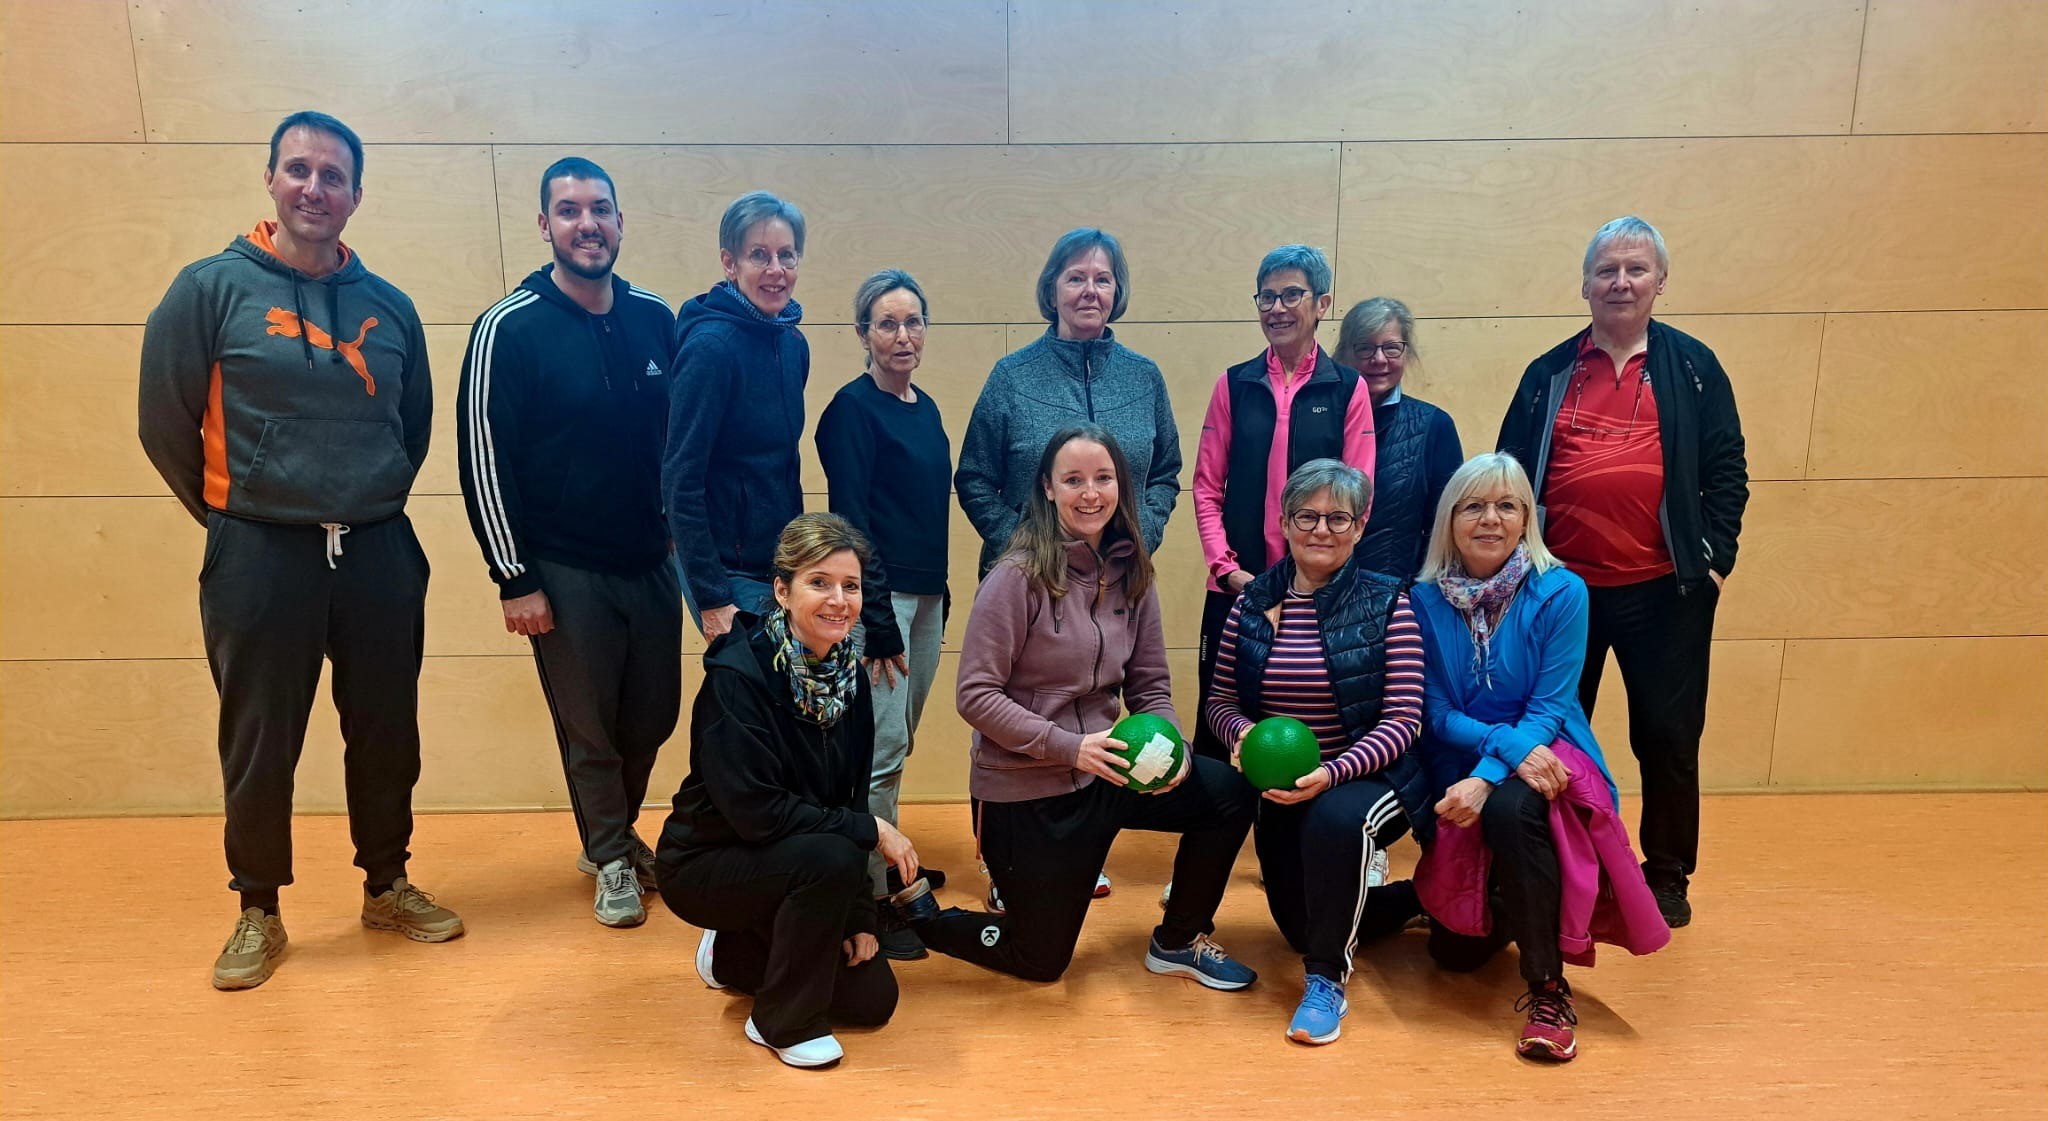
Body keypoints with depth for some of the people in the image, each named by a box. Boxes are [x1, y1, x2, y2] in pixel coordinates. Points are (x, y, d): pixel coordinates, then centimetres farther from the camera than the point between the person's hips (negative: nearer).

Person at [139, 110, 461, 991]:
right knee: (259, 746, 7)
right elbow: (165, 422, -1)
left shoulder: (388, 307, 6)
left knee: (387, 733, 11)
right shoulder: (213, 287, -4)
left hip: (380, 553, 3)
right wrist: (236, 514, 6)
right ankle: (258, 911, 25)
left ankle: (387, 885, 29)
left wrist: (373, 508, 13)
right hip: (259, 556, -3)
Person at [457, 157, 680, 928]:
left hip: (651, 561, 5)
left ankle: (617, 834, 38)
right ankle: (611, 861, 28)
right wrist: (514, 579, -11)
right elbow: (484, 459, -10)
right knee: (589, 728, 7)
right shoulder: (509, 328, -10)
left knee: (654, 716, 14)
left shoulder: (654, 318, 3)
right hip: (565, 571, -4)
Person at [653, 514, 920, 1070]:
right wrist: (872, 831, -24)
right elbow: (754, 810, -30)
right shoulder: (737, 675, -26)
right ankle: (784, 1021, -9)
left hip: (785, 865, 7)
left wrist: (859, 916, -3)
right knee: (830, 856, -33)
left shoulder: (848, 671, -5)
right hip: (704, 863, -6)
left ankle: (732, 953, 24)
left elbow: (850, 796, 1)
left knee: (872, 997, 0)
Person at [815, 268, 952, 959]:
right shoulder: (853, 408, -10)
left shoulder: (925, 409, 14)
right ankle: (867, 899, 4)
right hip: (879, 595, -8)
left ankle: (886, 862, 29)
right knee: (881, 746, -6)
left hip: (926, 593, 8)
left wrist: (939, 593, 17)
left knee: (900, 741, 15)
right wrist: (878, 618, -18)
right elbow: (850, 518, -15)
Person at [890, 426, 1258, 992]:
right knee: (1040, 961, 6)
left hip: (1101, 772, 6)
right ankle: (916, 910, 29)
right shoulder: (1019, 577, -18)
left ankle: (1178, 942, 13)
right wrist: (1068, 746, -26)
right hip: (1024, 793, -5)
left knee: (1230, 793, -10)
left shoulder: (1131, 573, 0)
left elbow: (1150, 683, 6)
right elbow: (975, 695, -19)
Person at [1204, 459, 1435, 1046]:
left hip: (1369, 778, -4)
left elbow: (1402, 720, -15)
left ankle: (1327, 983, -18)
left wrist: (1332, 774, -30)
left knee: (1335, 819, -39)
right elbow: (1220, 702, 3)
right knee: (1300, 927, 11)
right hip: (1278, 791, 5)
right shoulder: (1252, 604, -1)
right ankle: (1407, 898, 43)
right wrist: (1243, 732, -21)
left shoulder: (1387, 604, -11)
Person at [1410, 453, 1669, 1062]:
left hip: (1544, 760, -2)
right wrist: (1507, 742, -25)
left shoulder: (1560, 593, -10)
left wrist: (1487, 778, -27)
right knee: (1456, 952, 2)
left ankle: (1548, 988, -20)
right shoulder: (1426, 601, -5)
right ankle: (1501, 909, 41)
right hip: (1457, 774, 3)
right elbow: (1436, 714, -7)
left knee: (1510, 809, -39)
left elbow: (1549, 709, -14)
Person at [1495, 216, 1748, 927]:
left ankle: (1667, 878, 23)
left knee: (1667, 738, 7)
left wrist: (1716, 556, -4)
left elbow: (1726, 470, 5)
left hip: (1665, 589, -1)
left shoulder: (1692, 368, 6)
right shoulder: (1549, 374, 9)